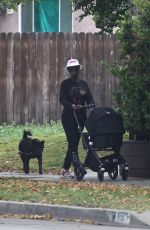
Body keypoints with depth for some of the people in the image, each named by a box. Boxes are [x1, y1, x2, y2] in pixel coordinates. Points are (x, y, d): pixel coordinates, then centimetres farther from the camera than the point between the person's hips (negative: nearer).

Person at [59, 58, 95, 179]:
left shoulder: (83, 83, 13)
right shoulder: (65, 84, -2)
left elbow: (89, 98, 8)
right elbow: (62, 100, -12)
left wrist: (92, 105, -15)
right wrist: (73, 105, -30)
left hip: (81, 117, 5)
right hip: (68, 117, -5)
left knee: (74, 143, 5)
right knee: (72, 143, -14)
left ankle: (65, 170, 13)